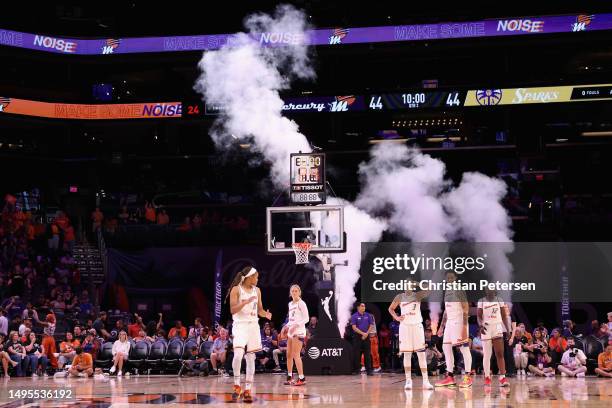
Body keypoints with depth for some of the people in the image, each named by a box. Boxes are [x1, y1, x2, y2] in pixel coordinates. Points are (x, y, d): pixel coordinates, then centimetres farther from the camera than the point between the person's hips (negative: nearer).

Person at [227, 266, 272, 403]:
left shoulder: (257, 290, 11)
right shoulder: (236, 289, -4)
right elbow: (232, 310, -11)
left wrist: (265, 314, -5)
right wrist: (246, 302, -23)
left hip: (253, 325, 5)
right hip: (240, 325, -5)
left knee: (251, 358, 3)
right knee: (238, 354, -23)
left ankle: (247, 390, 6)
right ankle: (237, 386, -8)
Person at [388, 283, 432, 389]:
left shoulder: (418, 295, 3)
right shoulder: (400, 297, 5)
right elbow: (391, 308, 16)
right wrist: (396, 317, 0)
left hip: (417, 325, -1)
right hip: (405, 326, 1)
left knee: (421, 353, -4)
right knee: (407, 354, 1)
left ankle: (426, 381, -3)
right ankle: (408, 380, 6)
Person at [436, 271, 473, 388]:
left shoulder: (459, 290, -10)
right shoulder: (447, 291, 17)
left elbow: (466, 309, -15)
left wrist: (465, 327, -23)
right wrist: (441, 327, 20)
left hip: (458, 322, -9)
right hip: (449, 323, 9)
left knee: (464, 348, -6)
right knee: (446, 347, 7)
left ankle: (468, 377, -4)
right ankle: (450, 377, 10)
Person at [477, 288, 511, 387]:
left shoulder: (499, 300, 7)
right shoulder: (481, 301, 4)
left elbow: (504, 316, 9)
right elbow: (479, 316, 0)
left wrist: (508, 330, 2)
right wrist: (481, 325, -20)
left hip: (497, 328, 0)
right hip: (486, 329, 0)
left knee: (500, 354, -10)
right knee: (487, 355, 3)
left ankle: (502, 378, -17)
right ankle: (487, 377, 15)